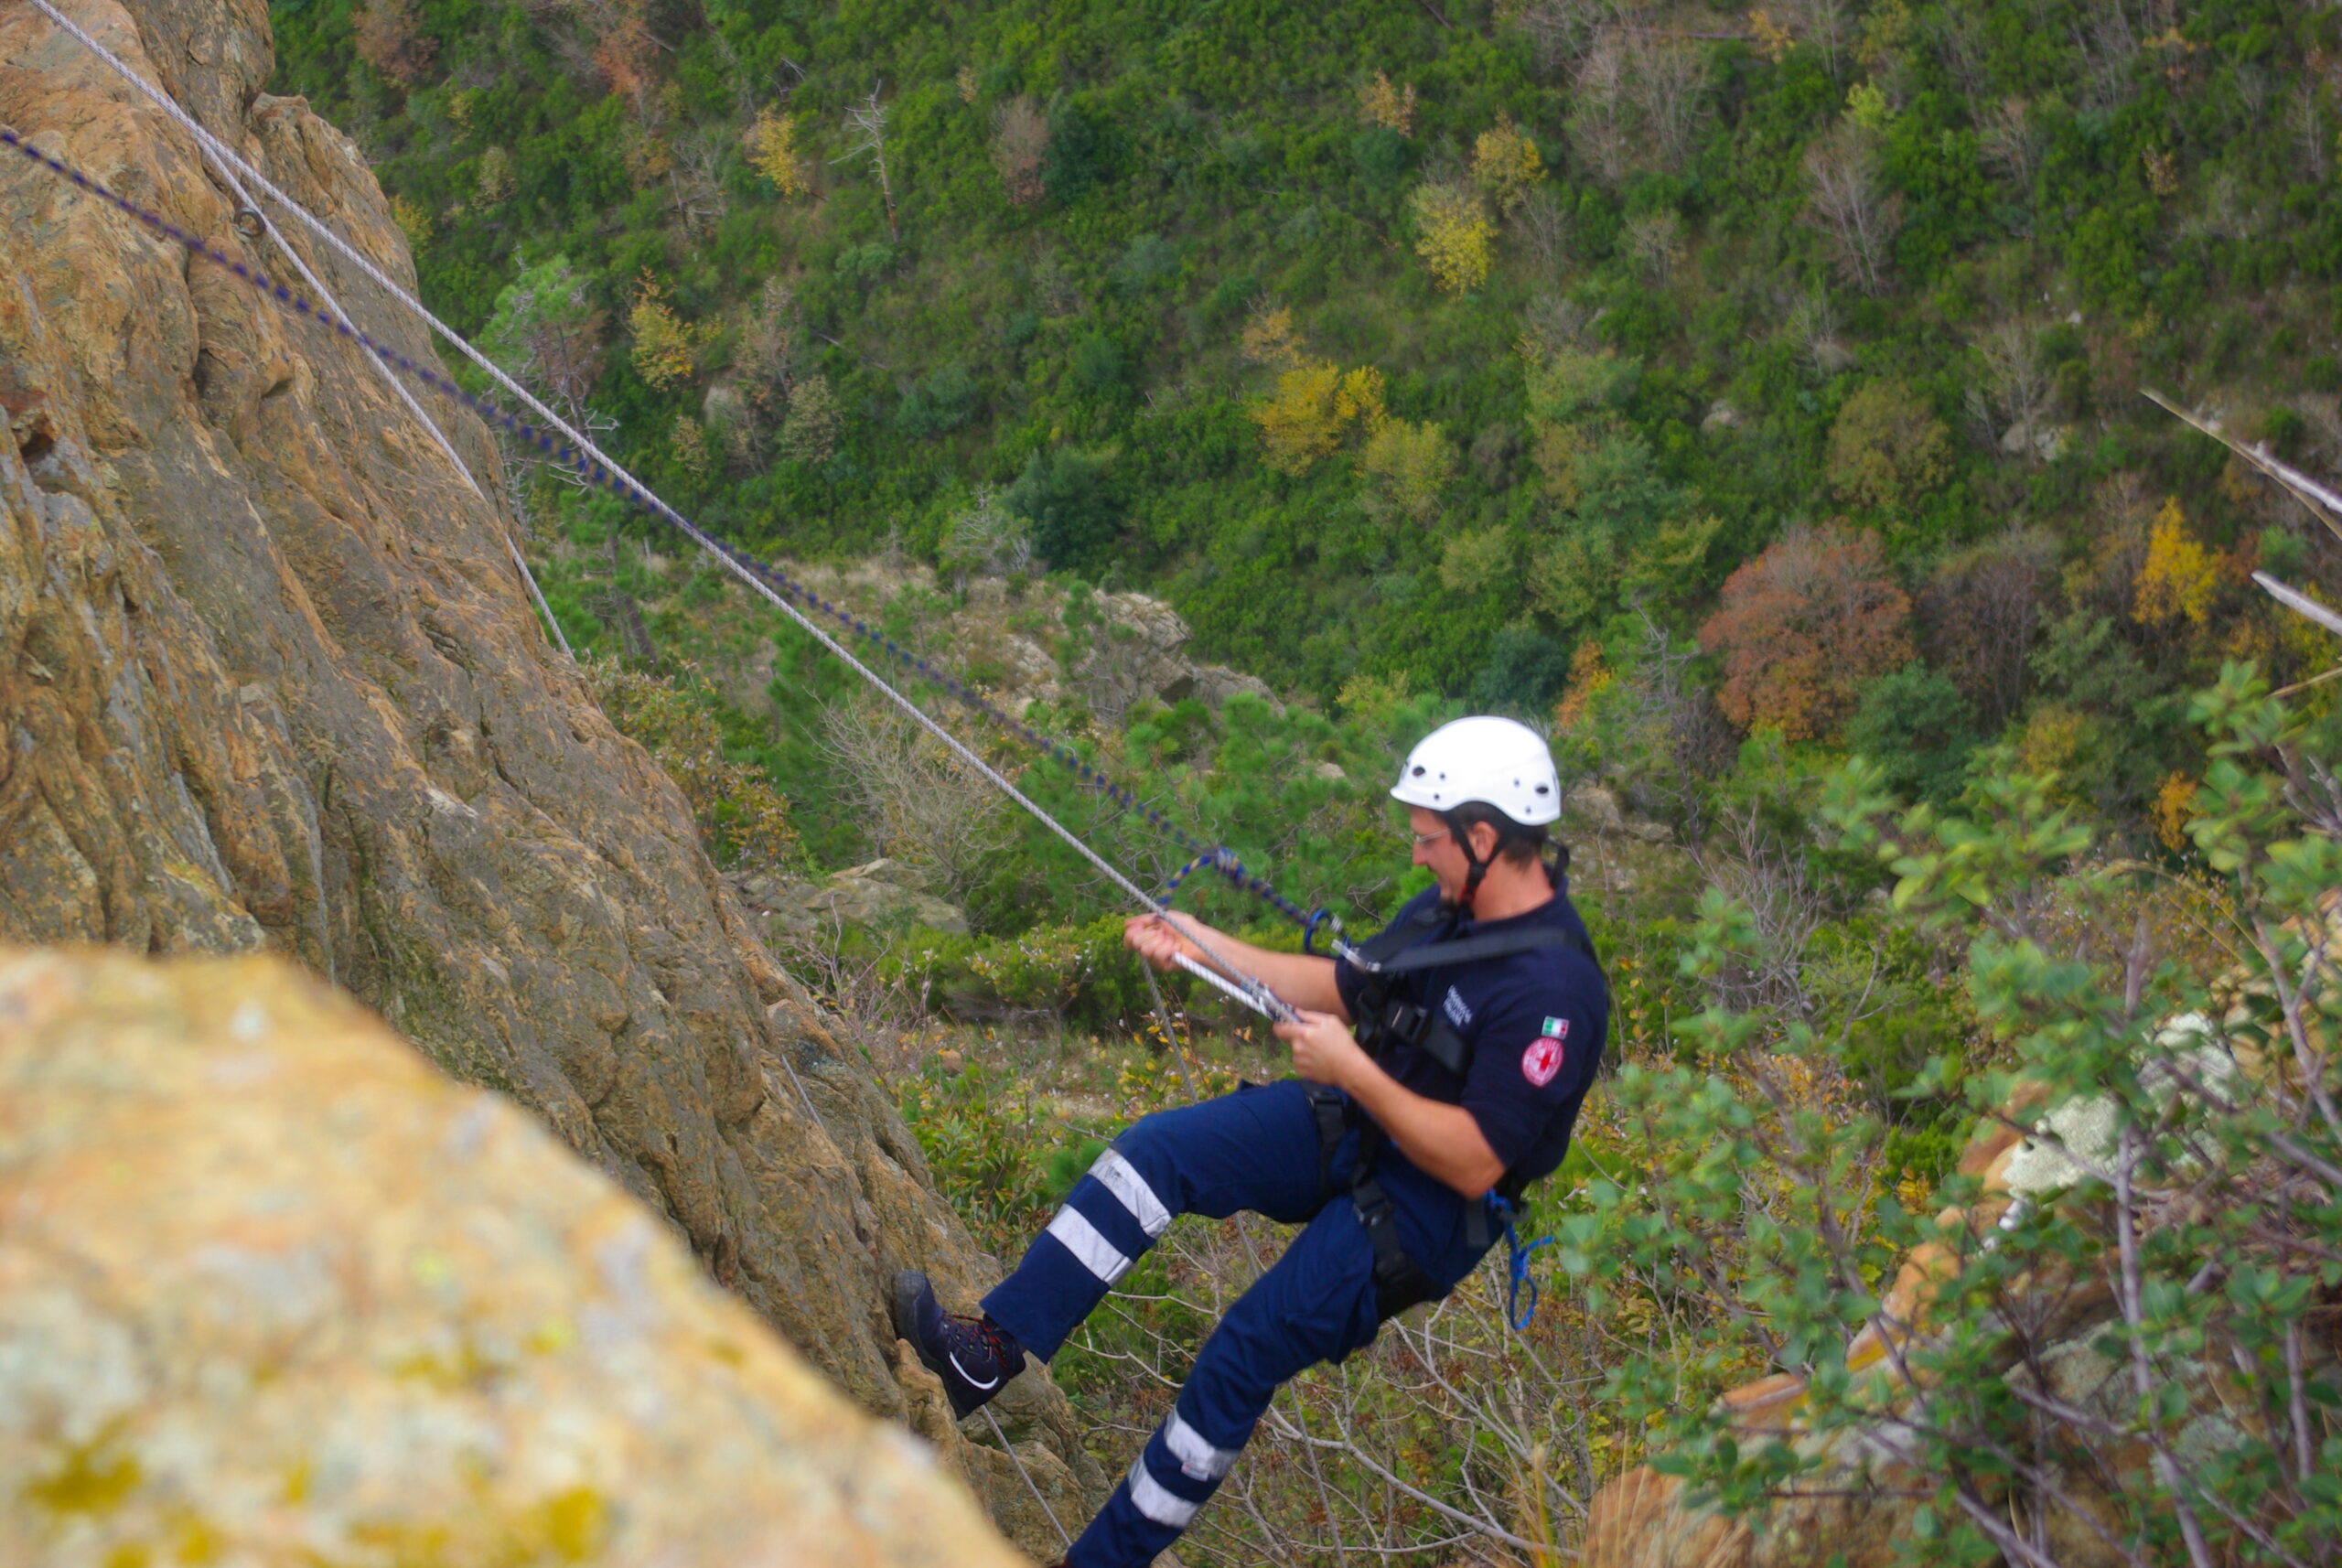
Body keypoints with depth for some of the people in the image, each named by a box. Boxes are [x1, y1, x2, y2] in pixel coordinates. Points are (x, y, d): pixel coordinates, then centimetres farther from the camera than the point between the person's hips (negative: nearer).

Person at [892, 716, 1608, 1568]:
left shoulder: (1551, 990, -27)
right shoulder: (1454, 903, 0)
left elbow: (1473, 1164, -27)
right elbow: (1345, 986, 14)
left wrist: (1351, 1071, -25)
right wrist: (1204, 945, 8)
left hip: (1426, 1202, -8)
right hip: (1348, 1124, 8)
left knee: (1240, 1358, -12)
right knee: (1155, 1147, -12)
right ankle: (990, 1353, -14)